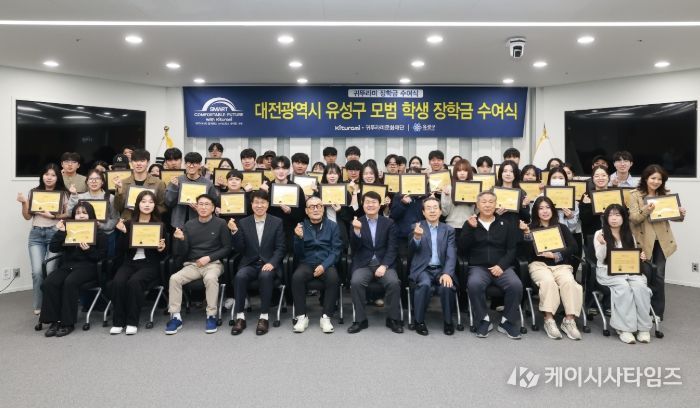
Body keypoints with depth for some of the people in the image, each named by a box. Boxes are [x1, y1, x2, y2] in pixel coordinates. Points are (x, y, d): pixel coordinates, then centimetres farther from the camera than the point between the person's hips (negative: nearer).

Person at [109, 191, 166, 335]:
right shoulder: (128, 223, 11)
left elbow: (163, 254, 8)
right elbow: (120, 251, 5)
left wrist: (161, 249, -15)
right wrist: (123, 233, -7)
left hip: (150, 264, -2)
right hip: (129, 262, 2)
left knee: (134, 281, -31)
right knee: (117, 282, -27)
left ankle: (132, 322, -19)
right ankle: (118, 321, -13)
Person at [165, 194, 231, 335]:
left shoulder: (220, 224, -1)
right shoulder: (189, 225, 8)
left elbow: (227, 248, -1)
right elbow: (181, 252, 7)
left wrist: (209, 257, -11)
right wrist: (180, 239, -13)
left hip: (213, 263, -3)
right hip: (192, 264, 3)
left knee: (210, 278, -35)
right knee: (174, 278, -23)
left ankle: (211, 316, -21)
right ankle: (175, 317, -13)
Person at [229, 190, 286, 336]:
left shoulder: (277, 222, 4)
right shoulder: (244, 222, 8)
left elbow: (280, 248, -1)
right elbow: (240, 249, 3)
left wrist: (271, 263, -19)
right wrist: (234, 232, -13)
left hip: (269, 263, -2)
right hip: (250, 264, 2)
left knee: (265, 276, -34)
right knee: (240, 276, -29)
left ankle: (264, 317, -24)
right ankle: (240, 317, -19)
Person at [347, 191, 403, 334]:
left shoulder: (388, 223, 7)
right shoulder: (357, 223, 7)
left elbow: (392, 248, 1)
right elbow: (354, 248, -2)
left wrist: (384, 266, -16)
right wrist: (356, 231, -20)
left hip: (384, 263, 0)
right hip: (363, 264, 0)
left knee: (394, 282, -28)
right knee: (356, 282, -29)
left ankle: (393, 319, -8)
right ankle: (360, 320, -13)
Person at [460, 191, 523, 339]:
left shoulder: (504, 224, 15)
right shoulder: (469, 223, 11)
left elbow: (512, 249, 8)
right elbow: (462, 249, 0)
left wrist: (501, 265, -10)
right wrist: (471, 228, -11)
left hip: (501, 266, 1)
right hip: (478, 267, -1)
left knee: (516, 285, -29)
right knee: (474, 284, -34)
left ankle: (507, 322, -9)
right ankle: (484, 320, -13)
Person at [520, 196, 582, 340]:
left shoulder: (562, 227, 18)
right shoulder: (531, 227, 14)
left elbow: (574, 247, 4)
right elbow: (528, 251, 0)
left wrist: (555, 255, -10)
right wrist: (527, 233, -15)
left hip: (561, 264, 2)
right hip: (539, 264, -2)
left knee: (569, 282, -31)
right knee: (548, 281, -34)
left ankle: (569, 320, -26)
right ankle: (548, 320, -30)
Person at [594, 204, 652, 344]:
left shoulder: (629, 235, 15)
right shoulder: (600, 234, 3)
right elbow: (600, 258, -4)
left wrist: (641, 257, -6)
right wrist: (602, 244, -23)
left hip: (629, 270, 3)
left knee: (640, 286, -29)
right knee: (624, 287, -34)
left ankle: (643, 328, -21)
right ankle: (624, 328, -31)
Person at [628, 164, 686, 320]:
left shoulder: (665, 195, 8)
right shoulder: (636, 195, -3)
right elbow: (633, 219, -11)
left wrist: (680, 213, -12)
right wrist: (644, 211, -29)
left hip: (662, 240, 3)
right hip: (644, 241, -3)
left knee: (659, 276, 5)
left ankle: (657, 311, 16)